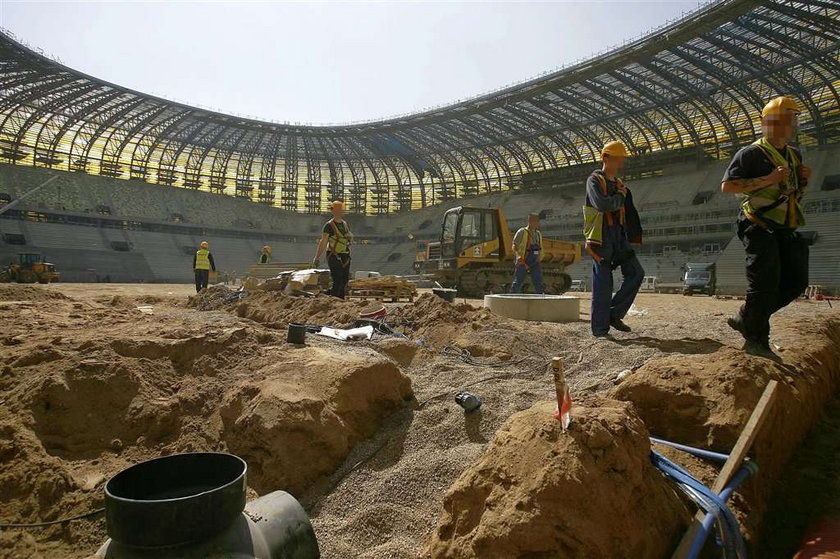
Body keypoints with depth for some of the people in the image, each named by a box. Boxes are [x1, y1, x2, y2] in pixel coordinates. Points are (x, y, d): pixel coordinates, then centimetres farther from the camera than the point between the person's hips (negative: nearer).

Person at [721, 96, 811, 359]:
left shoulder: (794, 155, 18)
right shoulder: (751, 153, -6)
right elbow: (727, 186, -16)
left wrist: (803, 179, 7)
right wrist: (767, 179, -20)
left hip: (785, 230, 8)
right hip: (759, 227, -8)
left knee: (796, 282, 7)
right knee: (765, 283, -8)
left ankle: (745, 319, 17)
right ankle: (756, 339, 3)